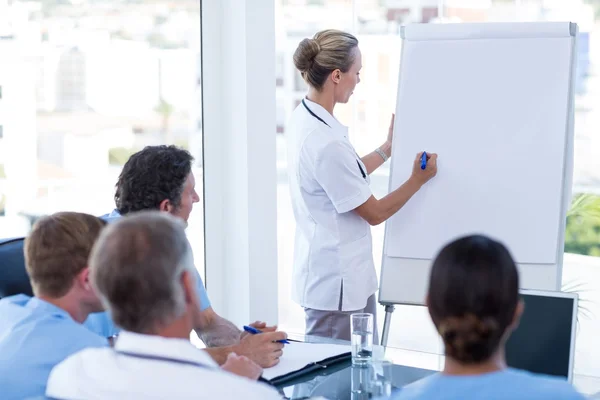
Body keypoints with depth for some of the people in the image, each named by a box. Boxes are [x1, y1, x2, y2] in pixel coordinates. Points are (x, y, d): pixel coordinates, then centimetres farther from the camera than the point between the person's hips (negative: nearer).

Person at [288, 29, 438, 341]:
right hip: (336, 284, -10)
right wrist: (418, 179, -1)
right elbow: (375, 213, -14)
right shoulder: (326, 143, -26)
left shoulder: (304, 119, 3)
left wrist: (387, 149, 26)